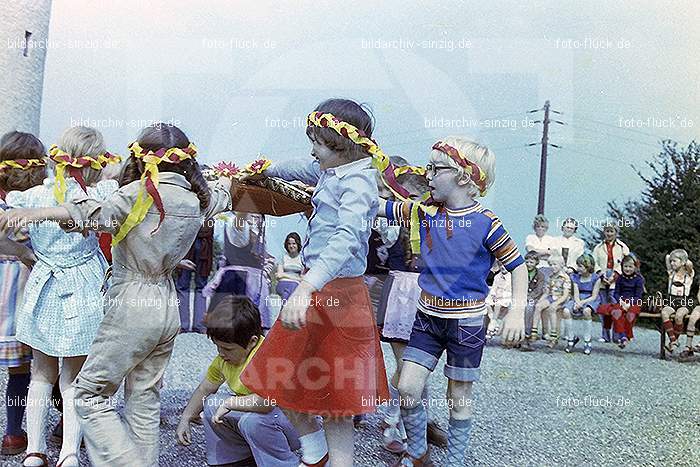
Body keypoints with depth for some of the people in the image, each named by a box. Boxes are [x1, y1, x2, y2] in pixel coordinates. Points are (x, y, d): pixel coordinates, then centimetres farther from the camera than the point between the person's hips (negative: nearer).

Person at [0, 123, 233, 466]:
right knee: (145, 400, 15)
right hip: (167, 307, 7)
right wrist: (229, 177, 48)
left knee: (89, 394, 5)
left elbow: (100, 213, -30)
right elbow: (225, 191, 28)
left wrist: (33, 214, -39)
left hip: (131, 306, -7)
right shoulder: (198, 198, 6)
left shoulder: (142, 191, -12)